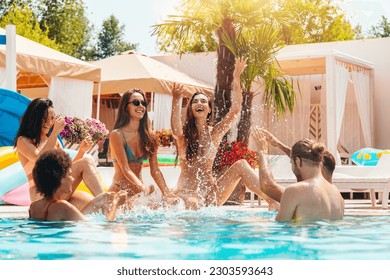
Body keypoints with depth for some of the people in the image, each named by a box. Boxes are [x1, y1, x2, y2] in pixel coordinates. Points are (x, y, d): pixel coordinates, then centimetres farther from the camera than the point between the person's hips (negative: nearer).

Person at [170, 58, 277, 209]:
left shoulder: (214, 133, 5)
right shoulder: (183, 134, -3)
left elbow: (235, 109, -5)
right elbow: (175, 129, -30)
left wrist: (236, 78, -11)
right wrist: (176, 100, -42)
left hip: (211, 190, 4)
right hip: (187, 192, -4)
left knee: (240, 165, -16)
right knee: (194, 206, -41)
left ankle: (273, 201, -18)